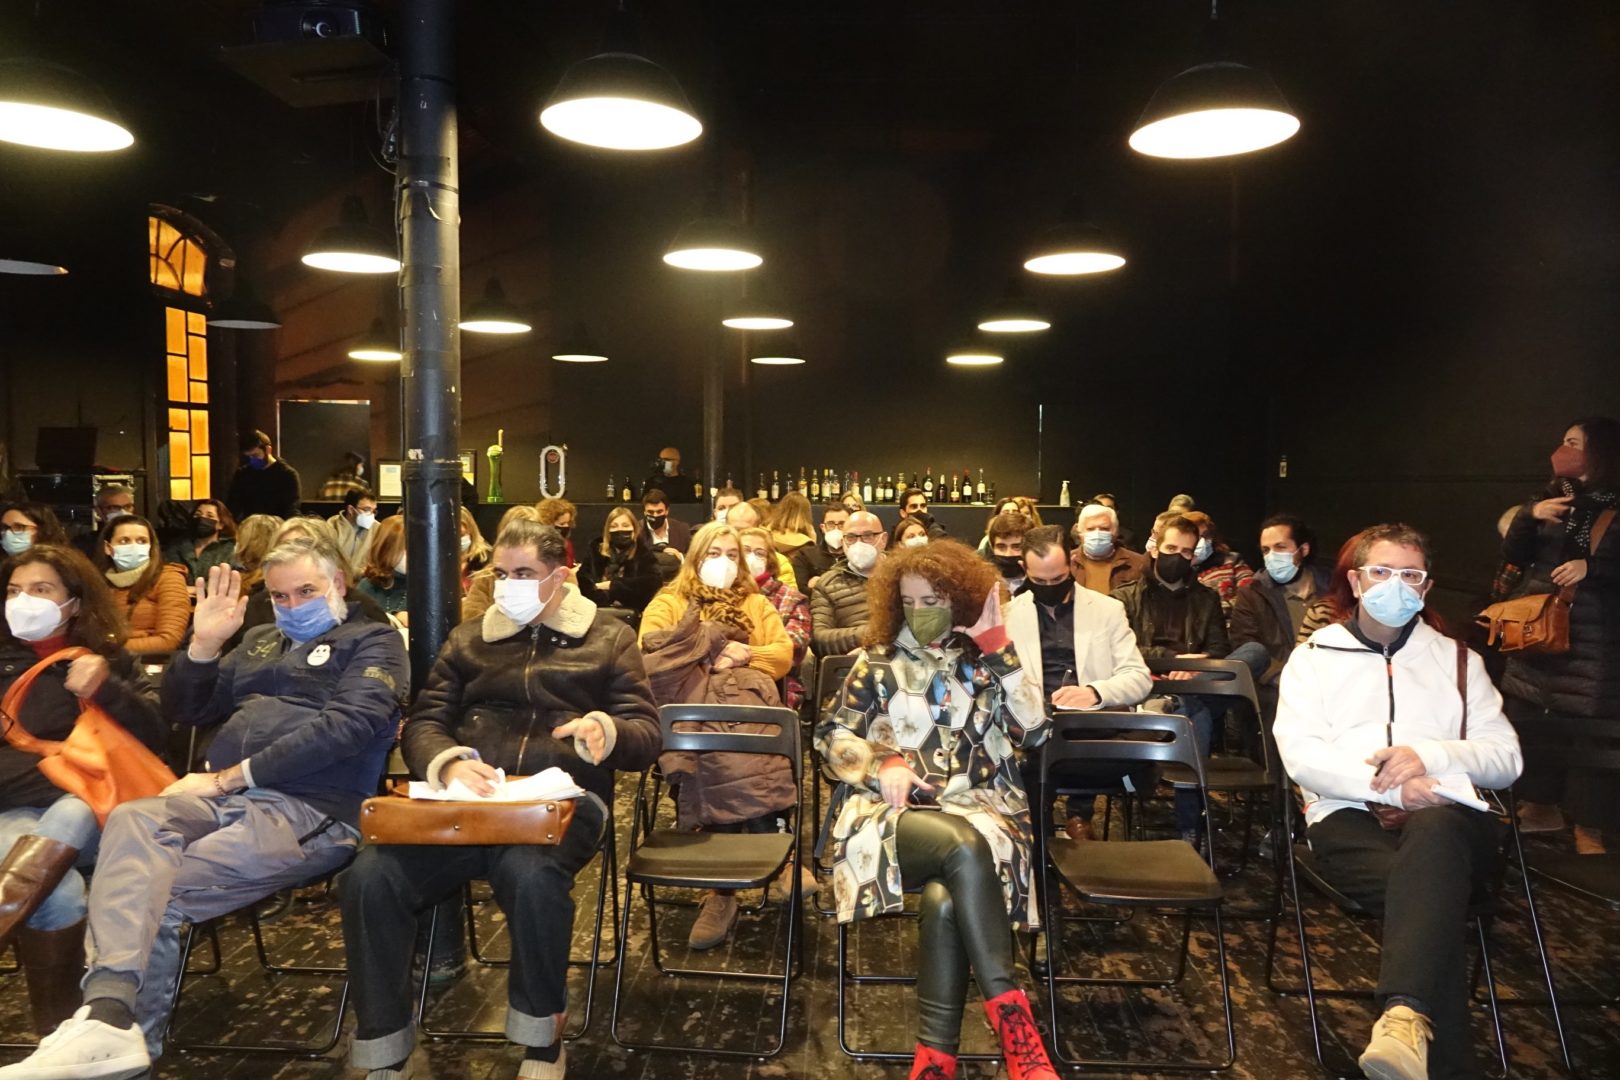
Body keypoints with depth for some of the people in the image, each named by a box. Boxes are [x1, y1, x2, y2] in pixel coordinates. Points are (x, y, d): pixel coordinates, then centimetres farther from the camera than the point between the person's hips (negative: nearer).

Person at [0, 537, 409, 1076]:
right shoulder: (262, 642, 28)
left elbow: (348, 725, -11)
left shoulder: (373, 642, 6)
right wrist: (204, 644, 5)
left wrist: (230, 776, -13)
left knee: (153, 891, -24)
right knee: (132, 820, -27)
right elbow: (186, 709, 24)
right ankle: (108, 1018, -38)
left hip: (309, 810, -6)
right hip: (227, 798, 6)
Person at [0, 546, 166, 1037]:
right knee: (57, 892, -33)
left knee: (64, 825, -40)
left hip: (88, 801, -1)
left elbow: (156, 735, 6)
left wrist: (107, 689, -12)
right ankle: (58, 1032, -27)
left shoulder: (108, 656, 18)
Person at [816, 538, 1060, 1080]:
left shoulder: (986, 662, 14)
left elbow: (1033, 733, -1)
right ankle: (1014, 1022, -32)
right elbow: (830, 735, 12)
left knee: (944, 899, -35)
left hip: (981, 811, 1)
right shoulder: (880, 661, 13)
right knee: (964, 848, -37)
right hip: (894, 816, -1)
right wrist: (881, 763, -8)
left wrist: (999, 648, -7)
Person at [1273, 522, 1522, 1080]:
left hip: (1447, 816, 1)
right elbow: (1300, 754, -1)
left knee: (1433, 832, -38)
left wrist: (1428, 755, -8)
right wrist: (1389, 786, -16)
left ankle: (1405, 1017, -53)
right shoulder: (1314, 656, 16)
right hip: (1348, 820, 0)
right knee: (1434, 888, -34)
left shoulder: (1457, 658, 24)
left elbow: (1506, 757, 13)